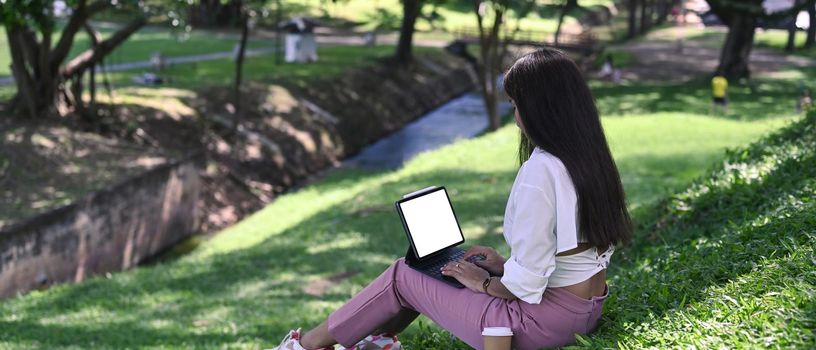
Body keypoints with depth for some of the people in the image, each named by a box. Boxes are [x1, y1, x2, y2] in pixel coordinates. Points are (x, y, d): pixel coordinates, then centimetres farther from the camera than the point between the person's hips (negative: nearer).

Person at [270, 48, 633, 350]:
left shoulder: (540, 170, -25)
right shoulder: (591, 157, 3)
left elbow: (526, 281, -25)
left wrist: (485, 283, -5)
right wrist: (503, 265, 12)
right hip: (587, 308, 8)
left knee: (403, 276, 7)